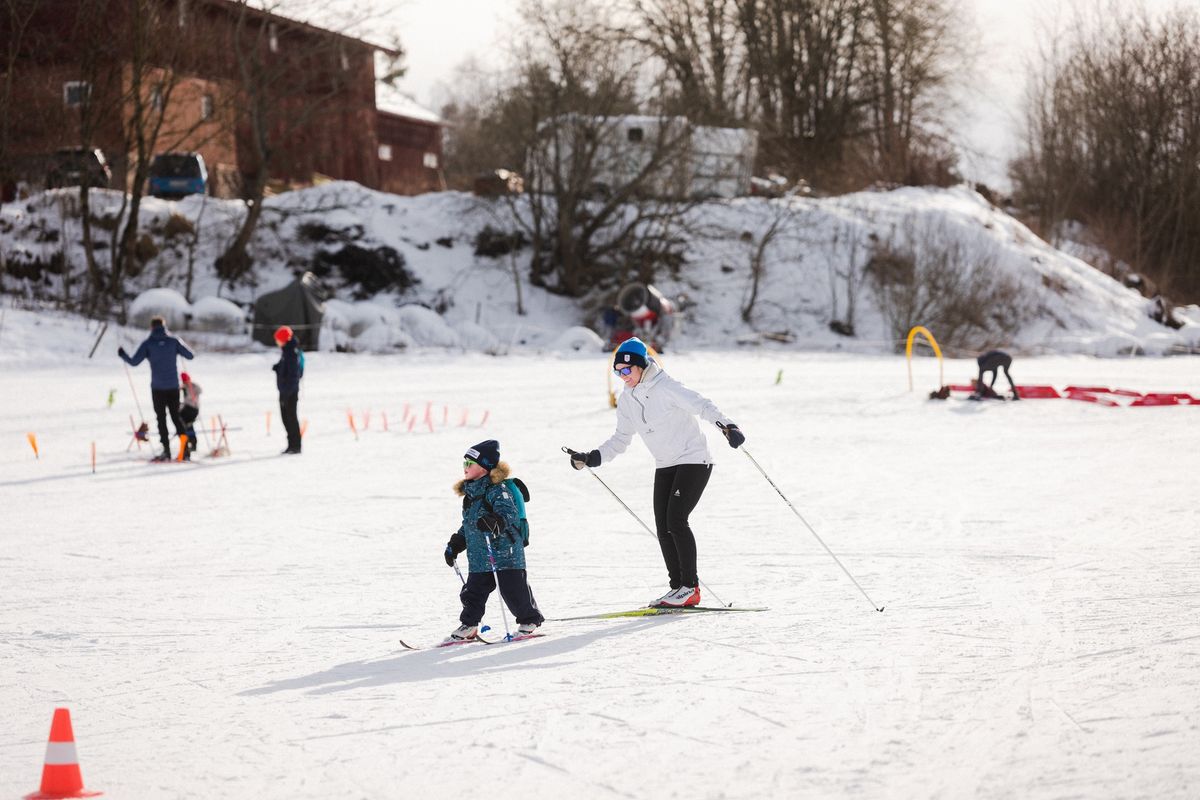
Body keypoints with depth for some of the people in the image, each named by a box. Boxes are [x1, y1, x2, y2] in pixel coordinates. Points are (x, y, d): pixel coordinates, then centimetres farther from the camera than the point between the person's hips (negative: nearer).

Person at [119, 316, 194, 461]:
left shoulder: (148, 344, -4)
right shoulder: (173, 341, 0)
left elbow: (134, 362, -8)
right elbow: (190, 356, 1)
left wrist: (122, 355, 11)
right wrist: (180, 349, 22)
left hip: (157, 388, -2)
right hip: (173, 386, 2)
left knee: (161, 418, 5)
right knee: (176, 417, 11)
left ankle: (166, 450, -4)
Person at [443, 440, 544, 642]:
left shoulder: (497, 490, -12)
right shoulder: (470, 493, 15)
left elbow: (509, 513, -25)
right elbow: (467, 525, 26)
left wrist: (495, 521, -44)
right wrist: (455, 544, 24)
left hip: (504, 552, -8)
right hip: (479, 556, 8)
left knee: (513, 591, 0)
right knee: (473, 593, 6)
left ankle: (529, 620, 17)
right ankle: (468, 625, 17)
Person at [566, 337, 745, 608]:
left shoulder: (666, 387, -17)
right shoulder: (626, 400, 5)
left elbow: (702, 406, -25)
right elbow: (621, 439, 13)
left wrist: (726, 425, -42)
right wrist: (593, 458, 0)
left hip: (693, 461, -8)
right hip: (665, 466, 8)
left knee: (676, 520, -16)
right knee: (663, 527, 1)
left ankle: (690, 587, -9)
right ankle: (678, 586, 9)